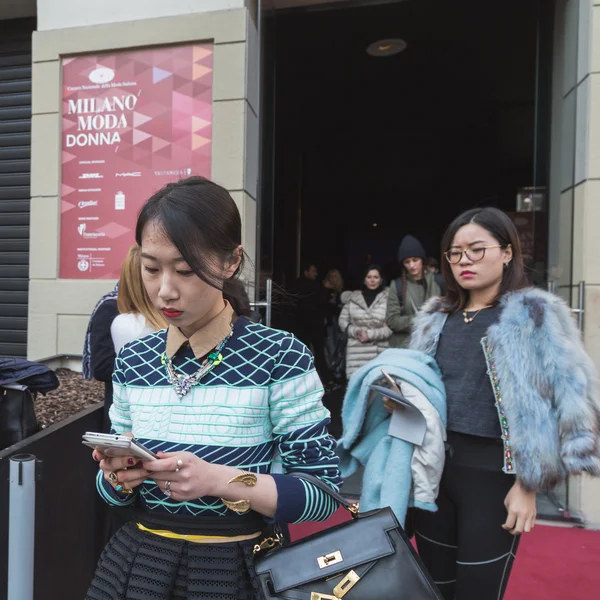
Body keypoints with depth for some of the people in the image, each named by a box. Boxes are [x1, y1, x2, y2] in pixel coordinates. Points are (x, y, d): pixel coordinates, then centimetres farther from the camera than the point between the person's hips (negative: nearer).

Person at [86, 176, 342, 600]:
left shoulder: (282, 356, -19)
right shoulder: (133, 360, -4)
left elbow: (324, 492, -15)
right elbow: (116, 493, 6)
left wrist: (221, 480, -28)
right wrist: (119, 477, -16)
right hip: (136, 562, 4)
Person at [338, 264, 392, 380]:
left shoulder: (388, 298, 0)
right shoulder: (353, 297, 9)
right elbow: (343, 321, 12)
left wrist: (370, 334, -10)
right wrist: (355, 331, -6)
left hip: (380, 352, -1)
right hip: (356, 352, 2)